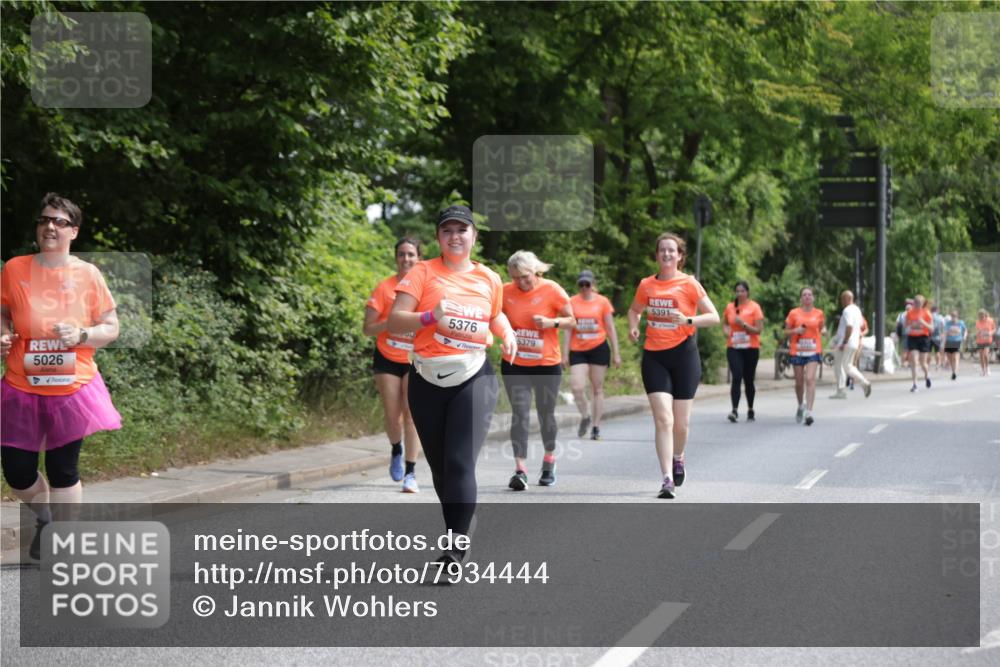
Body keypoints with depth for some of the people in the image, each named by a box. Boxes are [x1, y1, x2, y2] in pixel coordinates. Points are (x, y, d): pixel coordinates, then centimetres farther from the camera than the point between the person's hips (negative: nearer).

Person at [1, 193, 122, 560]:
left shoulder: (87, 274, -2)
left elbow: (111, 328, 4)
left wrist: (81, 335, -15)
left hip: (72, 388, -1)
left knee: (63, 469, 2)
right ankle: (44, 517, 34)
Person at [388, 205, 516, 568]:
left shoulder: (489, 279, 8)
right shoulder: (423, 272, -1)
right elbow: (394, 322, -8)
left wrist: (507, 332, 7)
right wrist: (431, 316, -24)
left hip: (474, 378, -1)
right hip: (427, 380, 1)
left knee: (460, 464, -14)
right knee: (439, 465, 11)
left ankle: (456, 550, -15)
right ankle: (460, 526, 32)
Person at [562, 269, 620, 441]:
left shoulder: (602, 302, 1)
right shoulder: (572, 302, 2)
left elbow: (610, 329, 5)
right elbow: (568, 330, 6)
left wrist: (616, 353, 3)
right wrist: (565, 354, 2)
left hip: (599, 348, 0)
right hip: (578, 350, 1)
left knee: (597, 388, 4)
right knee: (577, 387, -12)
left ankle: (596, 426, 11)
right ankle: (585, 417, 14)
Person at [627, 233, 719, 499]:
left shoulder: (689, 284, -4)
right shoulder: (646, 285, 5)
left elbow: (714, 317, -5)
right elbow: (634, 310, 24)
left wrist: (687, 320, -21)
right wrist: (633, 326, 3)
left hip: (683, 354, -1)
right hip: (654, 356, 1)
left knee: (681, 422, 6)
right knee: (663, 419, -12)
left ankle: (678, 458, 39)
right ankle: (667, 479, -13)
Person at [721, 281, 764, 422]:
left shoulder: (754, 307, -2)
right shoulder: (730, 307, 7)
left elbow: (759, 330, -7)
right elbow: (724, 323, 24)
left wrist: (743, 324, -18)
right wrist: (726, 330, 2)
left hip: (751, 348, -1)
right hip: (733, 348, 1)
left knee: (749, 380, 8)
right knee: (736, 377, -15)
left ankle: (750, 410, 23)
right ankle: (735, 410, -21)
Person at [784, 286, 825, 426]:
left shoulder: (819, 313, 5)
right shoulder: (794, 313, 2)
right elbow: (786, 332, 7)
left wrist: (822, 332, 0)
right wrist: (796, 330, -11)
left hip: (813, 351, -1)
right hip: (797, 351, 1)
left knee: (810, 379, -17)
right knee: (799, 382, 9)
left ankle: (809, 412, -22)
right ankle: (801, 406, 37)